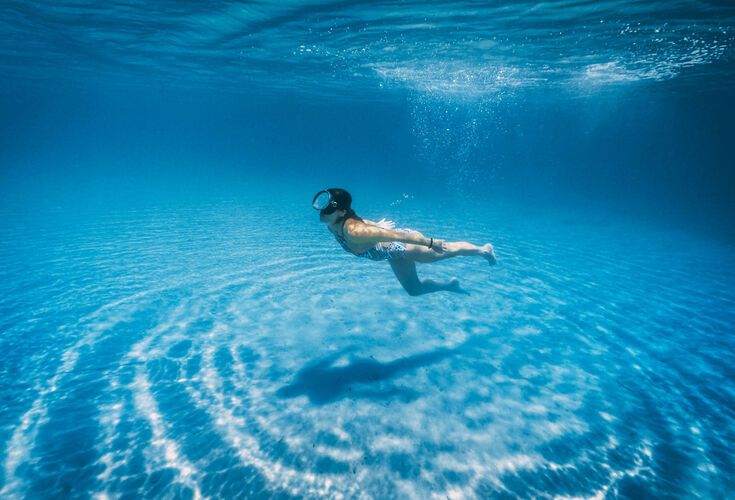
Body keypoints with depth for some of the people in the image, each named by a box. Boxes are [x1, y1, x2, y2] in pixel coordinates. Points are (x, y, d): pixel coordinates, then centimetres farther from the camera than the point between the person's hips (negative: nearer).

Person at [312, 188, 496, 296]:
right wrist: (376, 224, 24)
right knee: (414, 289, 26)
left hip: (403, 245, -8)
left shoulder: (354, 232, -40)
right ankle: (450, 285, 49)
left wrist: (431, 242, -30)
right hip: (395, 253, 8)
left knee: (443, 251, 18)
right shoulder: (334, 224, -14)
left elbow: (396, 234, -37)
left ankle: (484, 250, 45)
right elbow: (360, 220, 7)